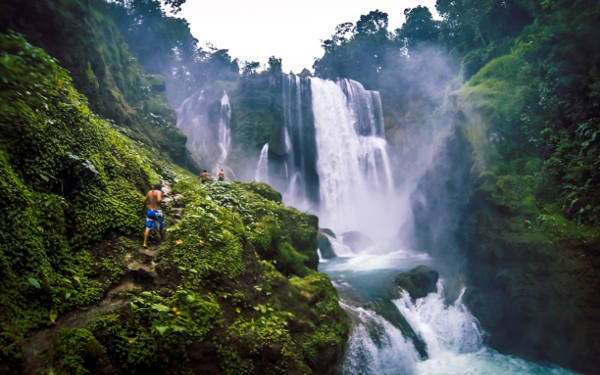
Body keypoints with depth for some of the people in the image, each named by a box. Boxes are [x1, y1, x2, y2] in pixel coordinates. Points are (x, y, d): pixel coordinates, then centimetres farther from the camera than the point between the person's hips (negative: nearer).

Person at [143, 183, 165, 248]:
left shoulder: (149, 192, 7)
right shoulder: (159, 192, -11)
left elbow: (145, 201, 17)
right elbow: (159, 200, -27)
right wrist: (161, 200, -5)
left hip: (149, 211, 5)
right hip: (157, 212, -5)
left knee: (148, 228, 3)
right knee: (161, 226, 15)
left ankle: (145, 243, -4)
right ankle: (163, 240, 30)